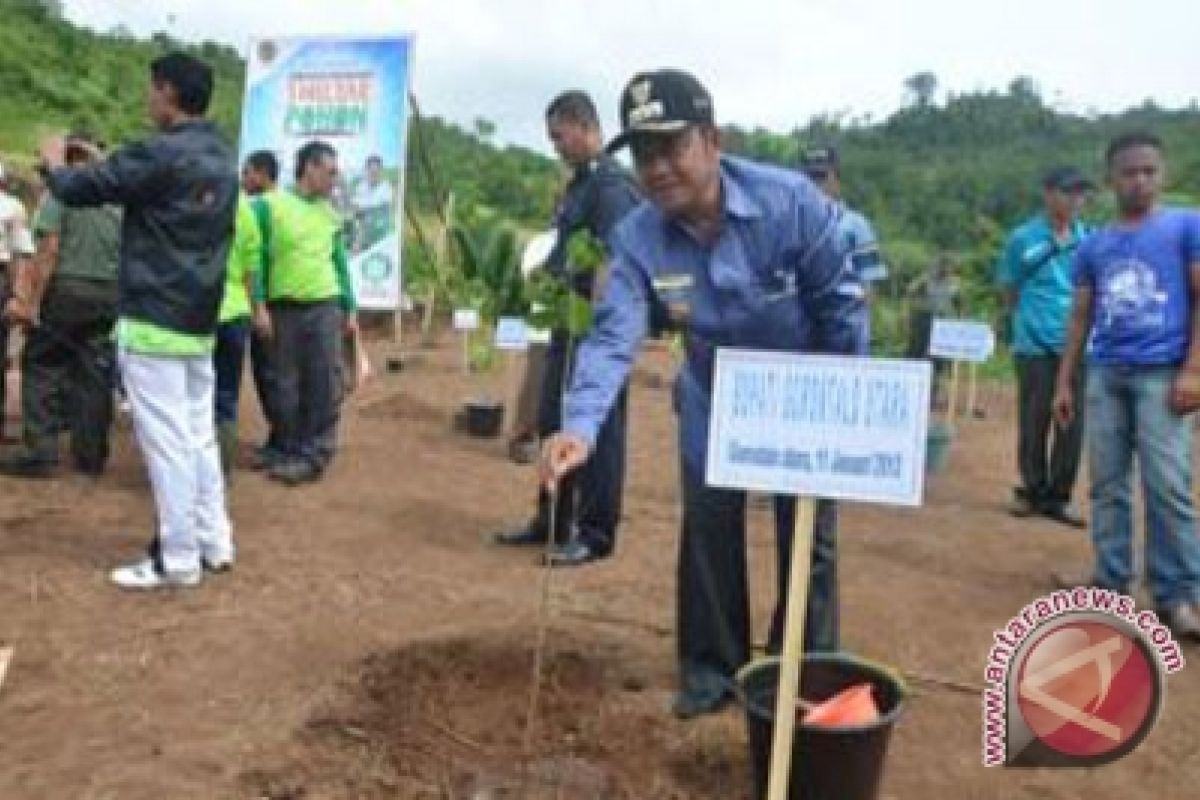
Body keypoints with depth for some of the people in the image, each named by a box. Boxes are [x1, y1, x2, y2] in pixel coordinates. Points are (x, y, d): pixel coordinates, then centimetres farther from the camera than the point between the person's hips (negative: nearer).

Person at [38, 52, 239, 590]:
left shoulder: (158, 154, -16)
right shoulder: (222, 158, 10)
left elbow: (77, 190, -8)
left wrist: (54, 162, 13)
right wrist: (101, 162, 25)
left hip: (153, 321, -8)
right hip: (199, 321, 8)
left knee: (165, 441, -3)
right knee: (198, 434, 13)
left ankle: (178, 559, 4)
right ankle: (214, 543, 19)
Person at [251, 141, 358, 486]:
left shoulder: (331, 215, 13)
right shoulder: (269, 205, -1)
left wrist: (350, 309, 13)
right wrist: (259, 306, -11)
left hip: (325, 306, 3)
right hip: (283, 308, -3)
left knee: (325, 384, -3)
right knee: (287, 386, 6)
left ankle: (313, 455, 5)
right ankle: (290, 453, 19)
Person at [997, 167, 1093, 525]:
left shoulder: (1089, 239, 4)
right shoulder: (1023, 238, -2)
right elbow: (1009, 289, 7)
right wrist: (1032, 318, 6)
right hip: (1035, 344, -2)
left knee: (1072, 425, 3)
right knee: (1033, 422, 5)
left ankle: (1058, 497, 15)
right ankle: (1031, 490, 22)